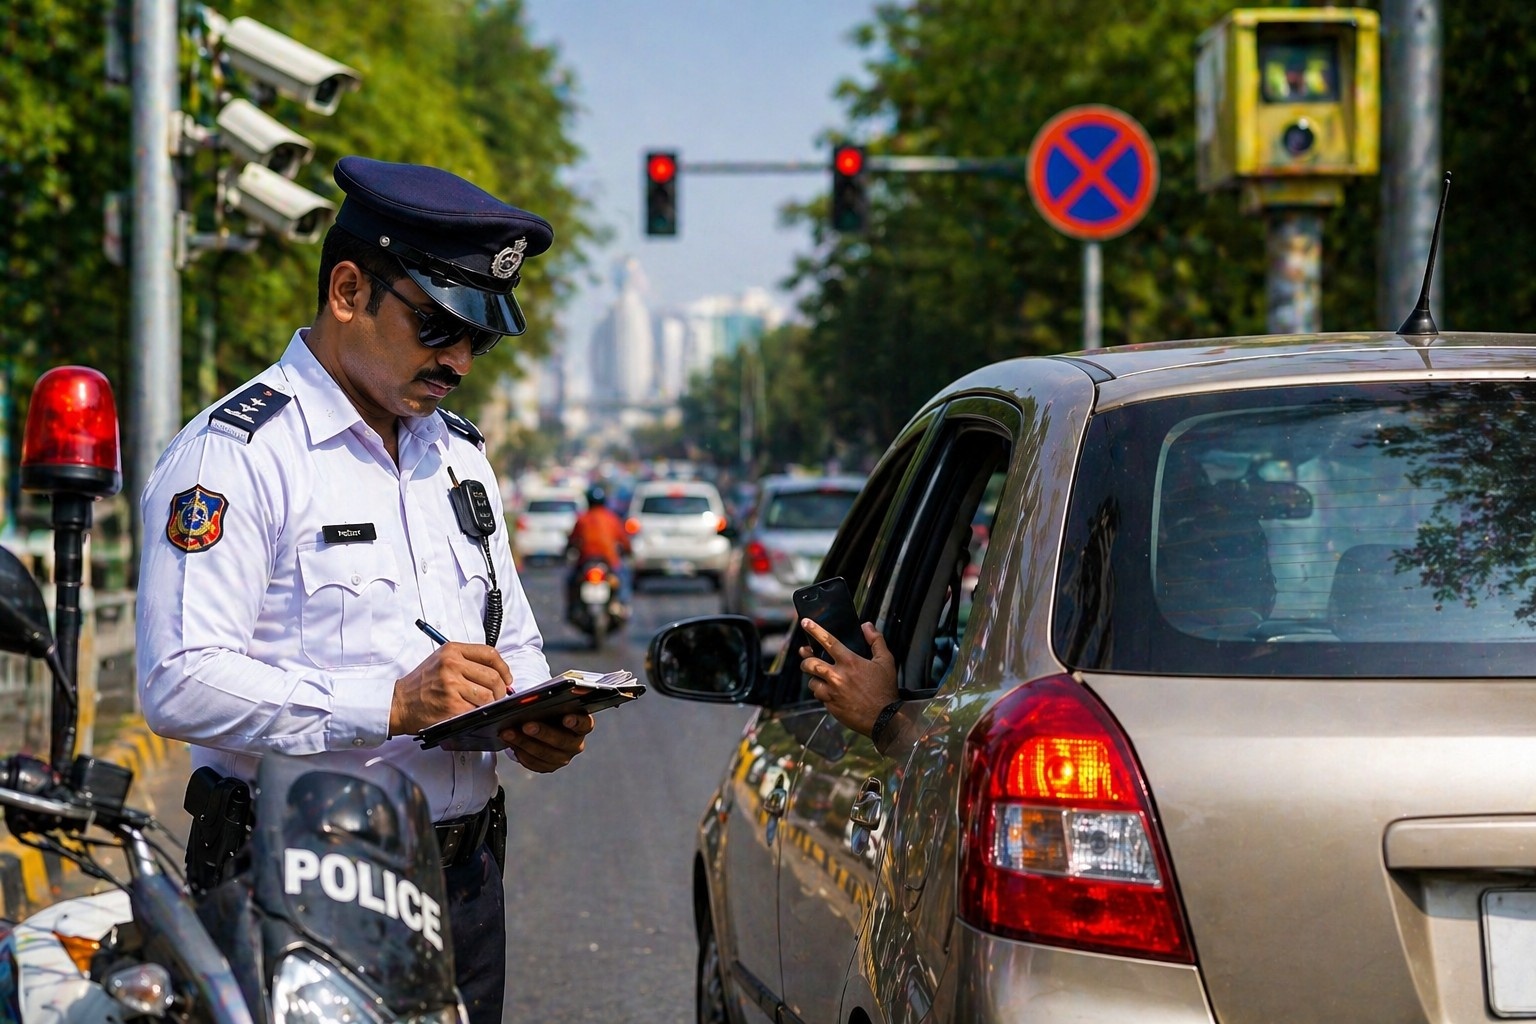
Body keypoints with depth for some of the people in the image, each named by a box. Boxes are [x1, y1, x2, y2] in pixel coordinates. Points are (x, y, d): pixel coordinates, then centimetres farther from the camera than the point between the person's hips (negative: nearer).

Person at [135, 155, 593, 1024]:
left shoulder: (459, 452, 18)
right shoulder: (235, 453, -8)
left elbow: (515, 642, 26)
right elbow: (181, 682, -19)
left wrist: (538, 723, 2)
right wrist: (391, 705, -24)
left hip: (464, 879, 7)